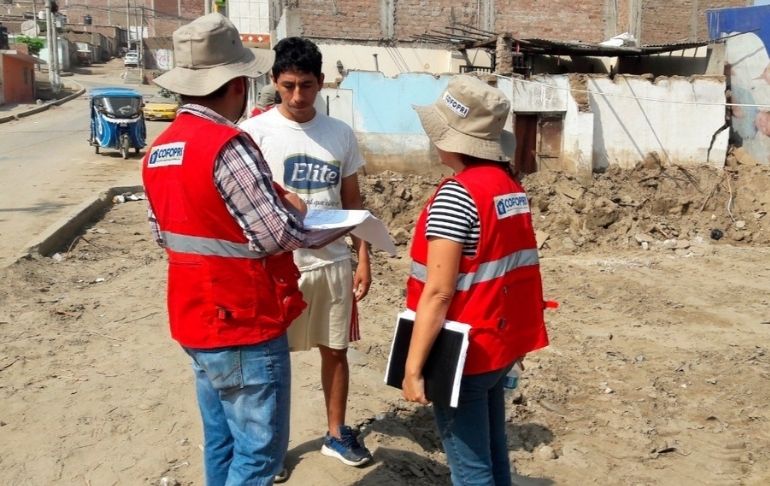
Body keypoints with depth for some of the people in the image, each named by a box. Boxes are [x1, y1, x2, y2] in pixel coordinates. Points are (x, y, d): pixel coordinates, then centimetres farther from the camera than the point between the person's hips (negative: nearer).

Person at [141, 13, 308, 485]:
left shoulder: (159, 150, 5)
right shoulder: (228, 145, -22)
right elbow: (279, 235, -23)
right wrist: (294, 207, -1)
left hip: (197, 320, 9)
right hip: (243, 326, -9)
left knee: (222, 441, 21)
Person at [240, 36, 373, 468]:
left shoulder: (341, 134, 3)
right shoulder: (255, 131, -7)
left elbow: (353, 201, 9)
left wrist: (364, 259, 6)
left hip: (333, 262, 3)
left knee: (336, 350, 14)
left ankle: (337, 433, 33)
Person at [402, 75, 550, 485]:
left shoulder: (456, 195, -19)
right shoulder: (510, 185, 5)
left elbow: (438, 292, -22)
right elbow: (508, 270, 11)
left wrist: (413, 366, -17)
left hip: (463, 354, -8)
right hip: (498, 344, 8)